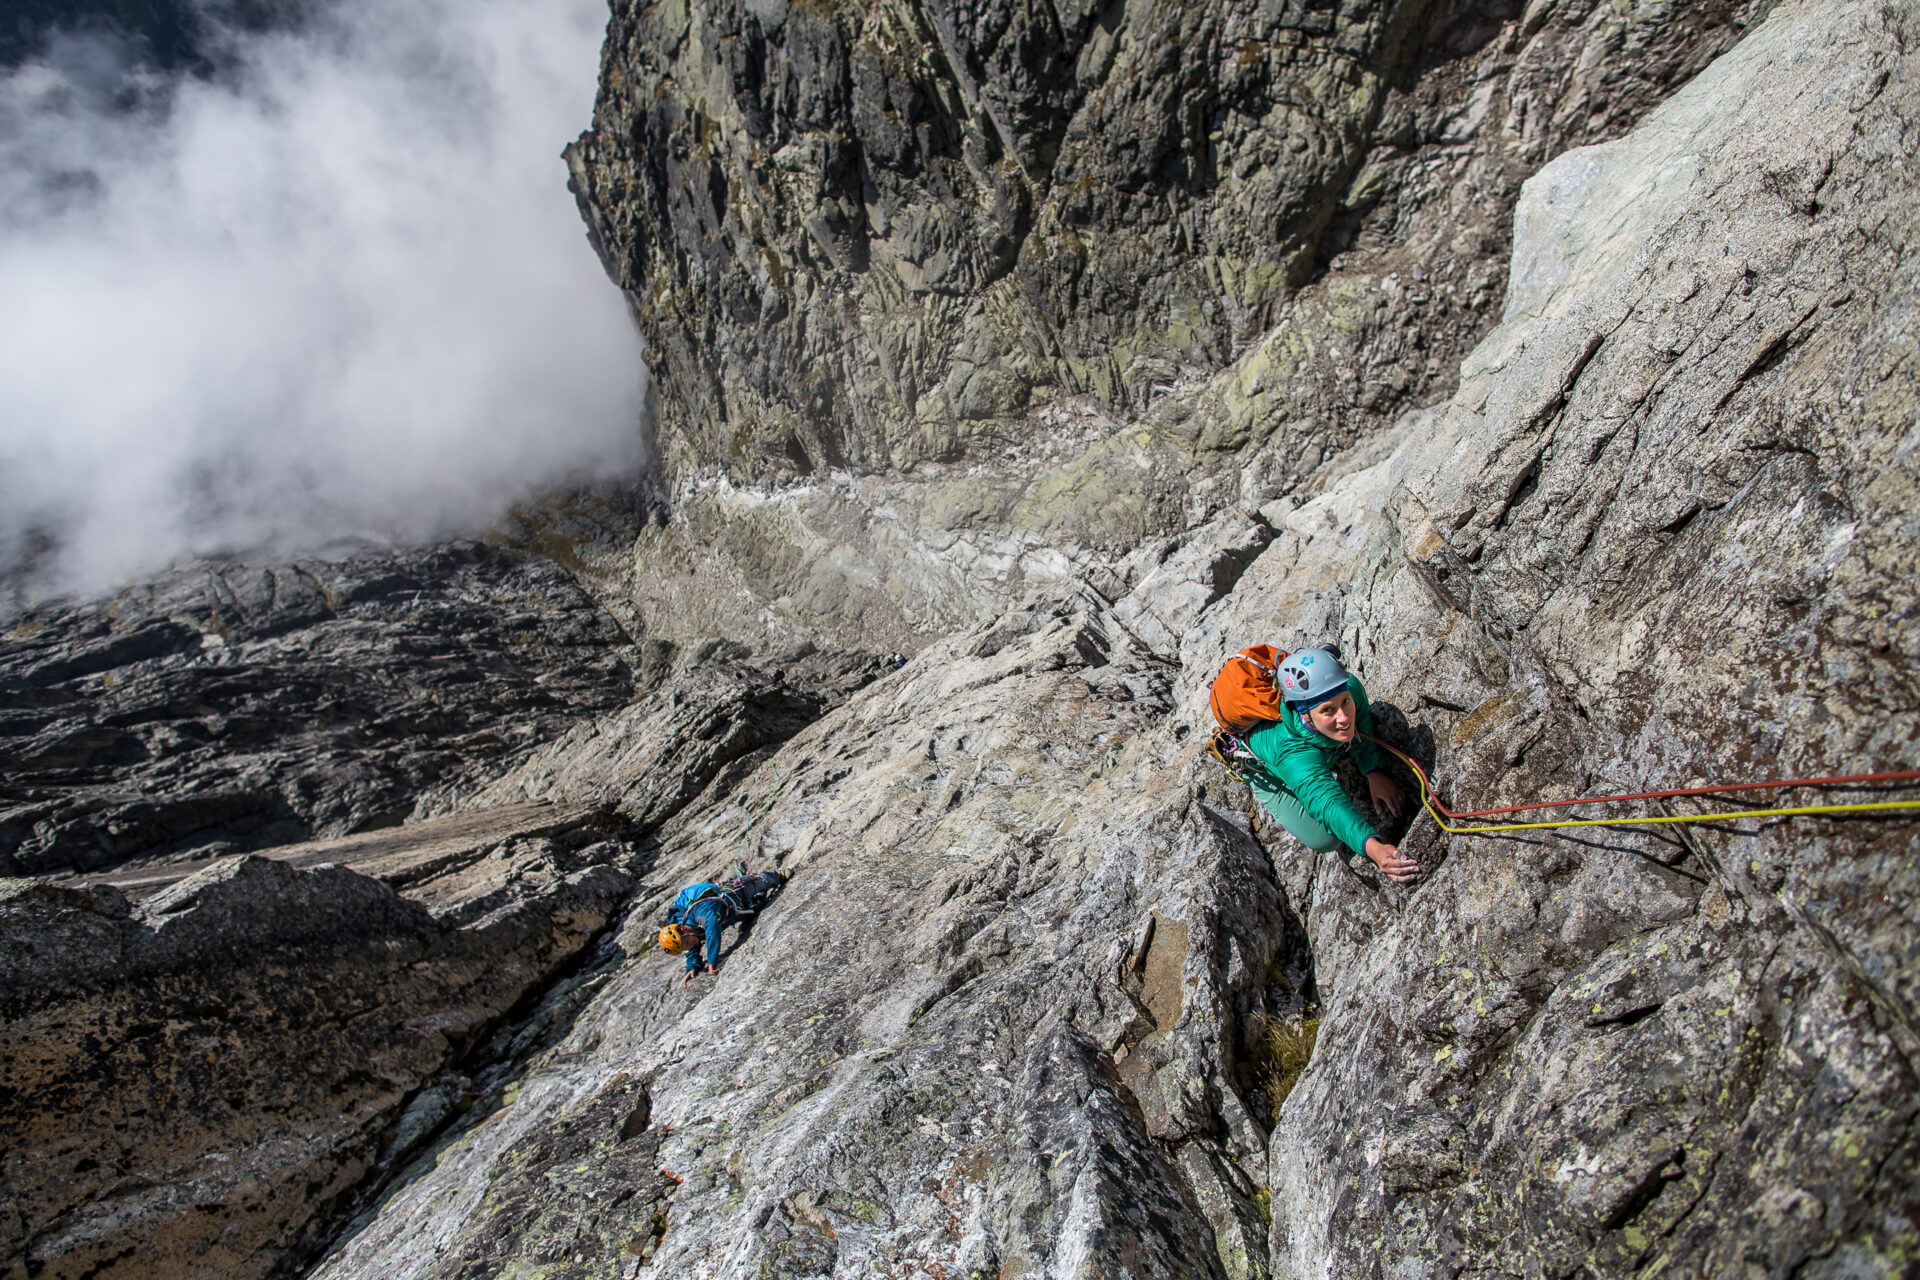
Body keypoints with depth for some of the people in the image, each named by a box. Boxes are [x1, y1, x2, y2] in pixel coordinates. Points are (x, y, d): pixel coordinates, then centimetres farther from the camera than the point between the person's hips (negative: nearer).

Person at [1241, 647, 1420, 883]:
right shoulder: (1295, 753, -51)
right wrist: (1372, 847, -79)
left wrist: (1375, 773, -17)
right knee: (1325, 839, -10)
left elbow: (1362, 718, -12)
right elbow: (1328, 806, -62)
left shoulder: (1349, 686, -36)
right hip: (1270, 771, -5)